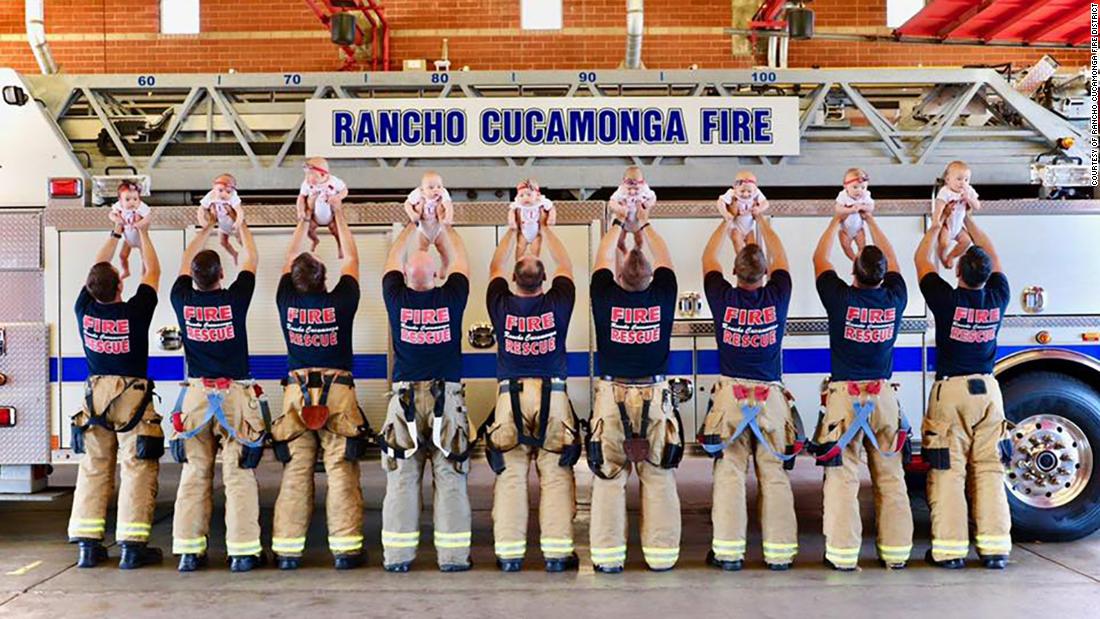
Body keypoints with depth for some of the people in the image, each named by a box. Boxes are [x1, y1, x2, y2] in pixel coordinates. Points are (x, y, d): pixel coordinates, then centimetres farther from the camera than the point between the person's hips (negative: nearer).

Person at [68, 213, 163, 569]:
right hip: (132, 396, -5)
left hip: (95, 394, 5)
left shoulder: (84, 310, -3)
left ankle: (87, 544, 13)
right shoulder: (135, 312, -13)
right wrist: (142, 233, 13)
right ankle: (131, 546, -2)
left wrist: (116, 233, 22)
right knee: (137, 471, -1)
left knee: (93, 470, 11)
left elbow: (96, 267, 13)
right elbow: (152, 271, 2)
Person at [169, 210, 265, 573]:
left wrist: (207, 227, 31)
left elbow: (185, 262, 19)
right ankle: (243, 552, 0)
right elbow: (250, 259, 10)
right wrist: (241, 224, 25)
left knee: (194, 475, 8)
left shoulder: (183, 301, -1)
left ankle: (189, 551, 11)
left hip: (196, 396, 3)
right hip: (235, 394, -3)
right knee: (239, 476, -1)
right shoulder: (235, 299, -7)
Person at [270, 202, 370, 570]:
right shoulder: (340, 303, -6)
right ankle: (345, 549, 1)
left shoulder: (287, 302, -1)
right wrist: (339, 217, 20)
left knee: (294, 475, 6)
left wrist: (304, 220, 26)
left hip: (296, 393, 2)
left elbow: (289, 259, 17)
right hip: (338, 393, -2)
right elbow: (351, 260, 10)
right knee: (341, 474, -1)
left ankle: (287, 550, 10)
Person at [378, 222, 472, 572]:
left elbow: (393, 259, 16)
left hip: (405, 399, 1)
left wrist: (412, 225, 29)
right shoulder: (451, 298, -4)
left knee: (401, 481, 5)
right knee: (450, 481, 2)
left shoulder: (397, 300, -2)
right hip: (448, 397, -1)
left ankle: (397, 556, 10)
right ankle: (453, 556, 5)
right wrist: (440, 225, 27)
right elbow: (458, 258, 14)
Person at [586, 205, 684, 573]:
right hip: (655, 396, 1)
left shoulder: (605, 298, -7)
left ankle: (608, 556, 8)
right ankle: (662, 555, 11)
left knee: (609, 479, 4)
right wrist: (644, 224, 25)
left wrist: (619, 224, 24)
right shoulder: (663, 297, -6)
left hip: (612, 395, 0)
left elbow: (603, 259, 11)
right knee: (659, 480, 6)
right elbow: (664, 260, 13)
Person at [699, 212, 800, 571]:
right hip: (772, 397, 1)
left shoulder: (723, 299, -4)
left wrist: (728, 222, 24)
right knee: (775, 476, 5)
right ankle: (780, 553, 10)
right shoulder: (777, 298, -3)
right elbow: (780, 257, 16)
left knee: (729, 475, 2)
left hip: (731, 396, -1)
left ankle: (728, 552, 5)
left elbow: (708, 258, 13)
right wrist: (761, 220, 26)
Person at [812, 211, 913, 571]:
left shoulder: (841, 298, -8)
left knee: (843, 478, 0)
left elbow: (819, 259, 9)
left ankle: (843, 554, 2)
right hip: (884, 397, 3)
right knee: (890, 477, 10)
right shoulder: (894, 299, 0)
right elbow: (892, 261, 19)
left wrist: (836, 221, 21)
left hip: (845, 396, -3)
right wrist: (871, 221, 28)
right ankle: (896, 552, 16)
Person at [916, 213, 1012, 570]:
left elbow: (922, 259, 2)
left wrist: (937, 225, 16)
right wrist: (967, 220, 22)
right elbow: (993, 257, 16)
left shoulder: (946, 300, -12)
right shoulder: (998, 299, -2)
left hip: (951, 391, -3)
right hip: (988, 390, 4)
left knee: (948, 472, 0)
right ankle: (995, 548, 9)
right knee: (989, 470, 7)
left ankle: (949, 549, 2)